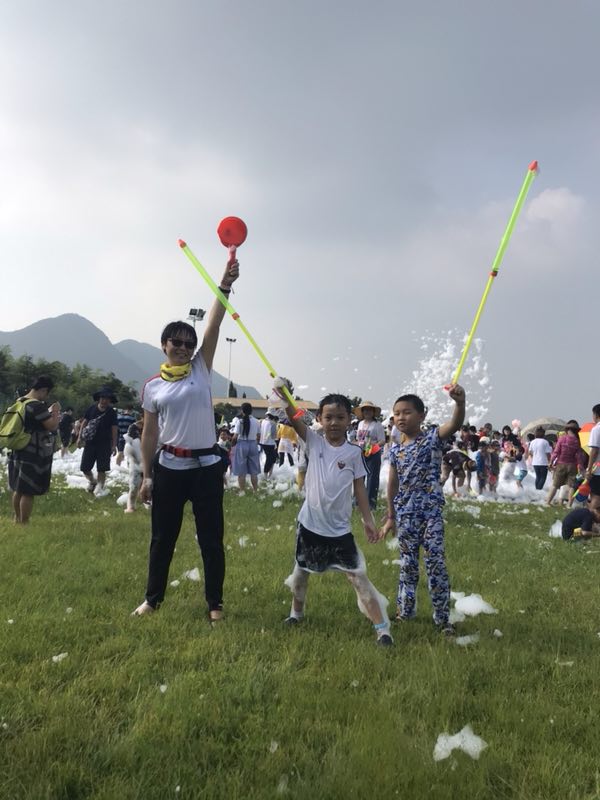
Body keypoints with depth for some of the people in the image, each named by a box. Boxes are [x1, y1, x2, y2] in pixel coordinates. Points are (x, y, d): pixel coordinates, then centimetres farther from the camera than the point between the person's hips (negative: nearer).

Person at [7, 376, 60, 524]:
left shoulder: (20, 402, 10)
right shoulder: (37, 405, -20)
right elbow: (52, 426, -20)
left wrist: (49, 412, 16)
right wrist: (55, 412, -5)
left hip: (18, 452, 10)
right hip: (33, 455, -10)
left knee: (18, 488, 20)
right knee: (28, 491, -3)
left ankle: (17, 520, 33)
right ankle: (24, 524, 1)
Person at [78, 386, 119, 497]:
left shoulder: (112, 412, -3)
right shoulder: (92, 408, -2)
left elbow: (114, 429, -2)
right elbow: (84, 422, 6)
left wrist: (114, 445, -4)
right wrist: (80, 436, 0)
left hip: (104, 444, -2)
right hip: (90, 442, 2)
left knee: (102, 469, 0)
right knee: (84, 467, 4)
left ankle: (99, 488, 10)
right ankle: (92, 482, 31)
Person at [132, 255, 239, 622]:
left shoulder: (201, 370, 3)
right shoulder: (153, 386, 4)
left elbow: (213, 328, -9)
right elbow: (150, 433, 6)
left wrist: (225, 286, -19)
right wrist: (147, 475, 4)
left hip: (206, 465, -1)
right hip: (169, 467, 1)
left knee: (211, 538, 6)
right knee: (163, 537, 13)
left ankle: (215, 602, 21)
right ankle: (153, 598, 31)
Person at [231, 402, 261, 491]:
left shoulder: (239, 421, -11)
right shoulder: (256, 421, 1)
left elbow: (235, 436, -13)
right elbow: (258, 436, 7)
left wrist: (232, 444, 4)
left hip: (242, 444, -4)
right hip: (253, 445, 4)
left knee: (241, 471, 5)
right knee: (254, 471, 12)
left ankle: (242, 491, 7)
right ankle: (255, 490, 18)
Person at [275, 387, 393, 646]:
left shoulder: (354, 452, -5)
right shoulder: (314, 442, -4)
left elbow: (359, 488, 0)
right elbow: (294, 420, -19)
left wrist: (368, 520, -3)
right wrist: (284, 396, -37)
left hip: (339, 528, -2)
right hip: (310, 523, 2)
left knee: (358, 576, -2)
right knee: (300, 573, 20)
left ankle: (382, 627, 3)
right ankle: (297, 613, 44)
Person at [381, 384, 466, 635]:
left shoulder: (433, 437, -6)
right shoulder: (395, 450, 6)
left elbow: (456, 424, -27)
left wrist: (460, 402, -48)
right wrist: (390, 516, 15)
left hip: (431, 511, -4)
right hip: (405, 513, 4)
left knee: (436, 562, -1)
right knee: (407, 563, 14)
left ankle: (442, 617, 9)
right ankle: (405, 610, 27)